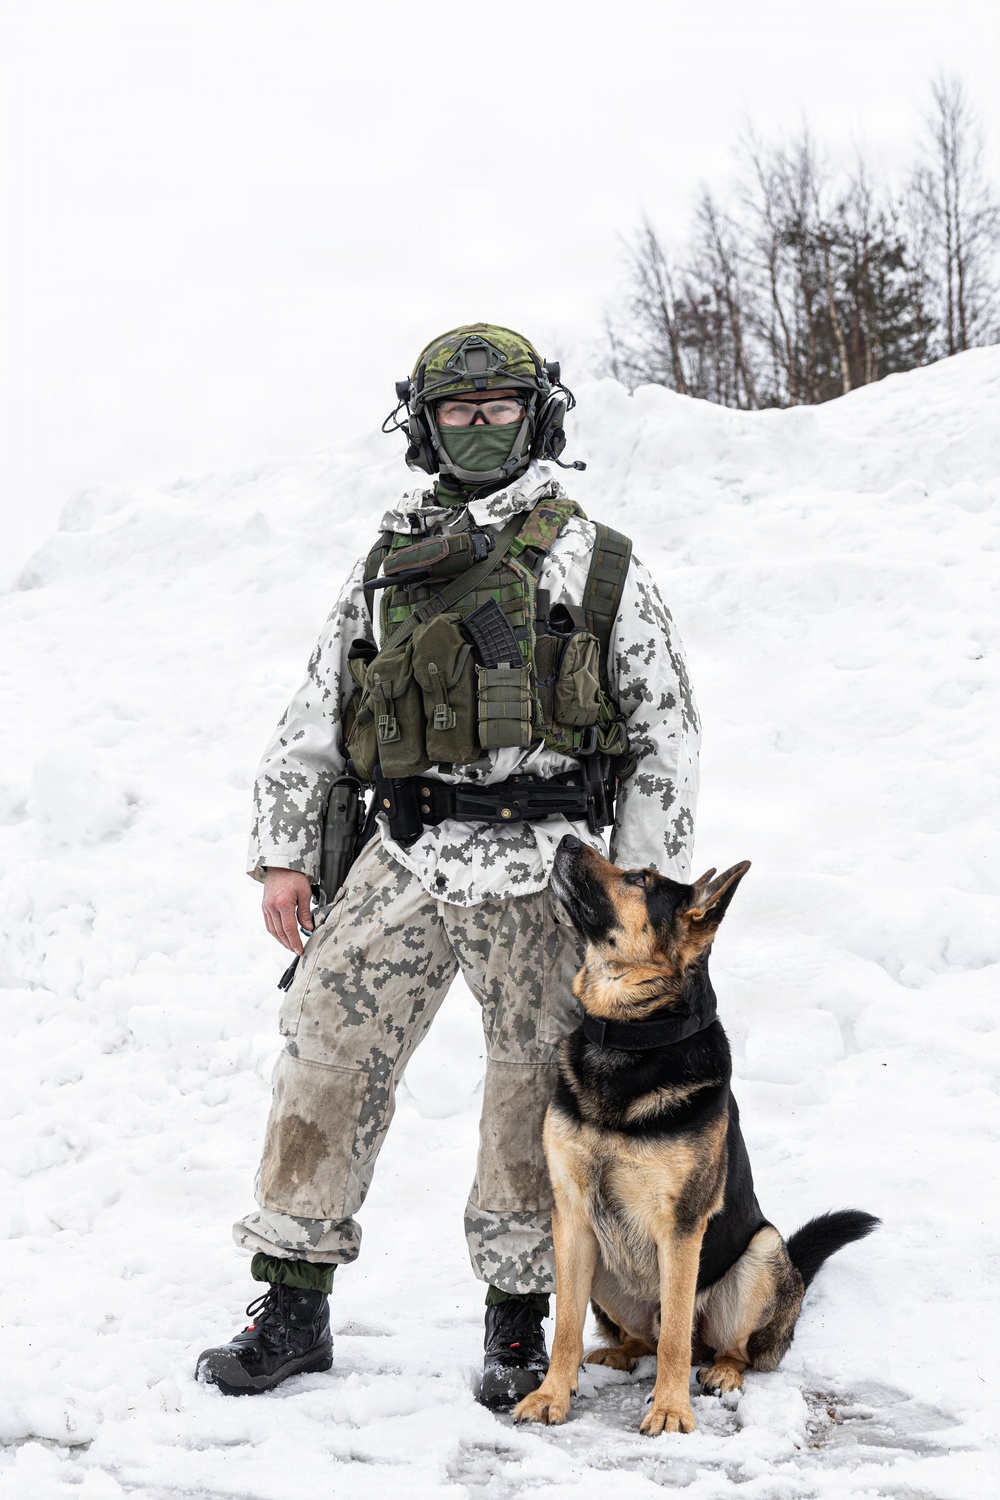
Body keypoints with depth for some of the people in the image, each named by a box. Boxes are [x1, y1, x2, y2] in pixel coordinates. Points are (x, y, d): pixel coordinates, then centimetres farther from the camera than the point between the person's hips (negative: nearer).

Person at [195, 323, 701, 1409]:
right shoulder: (389, 566, 15)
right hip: (402, 861, 3)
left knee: (538, 1090, 4)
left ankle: (517, 1318, 20)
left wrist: (643, 887, -1)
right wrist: (282, 852, 9)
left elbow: (666, 730, 5)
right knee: (325, 1058, 0)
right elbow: (313, 716, 16)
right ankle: (293, 1307, 13)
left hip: (541, 875, -2)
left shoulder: (597, 563, 6)